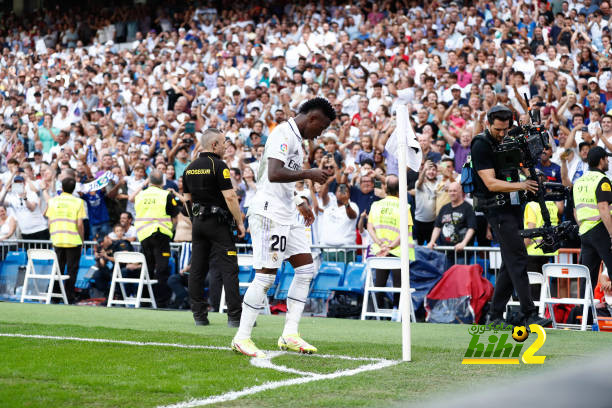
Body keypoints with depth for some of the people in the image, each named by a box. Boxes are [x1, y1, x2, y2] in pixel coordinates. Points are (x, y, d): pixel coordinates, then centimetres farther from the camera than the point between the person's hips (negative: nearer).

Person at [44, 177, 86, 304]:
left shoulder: (53, 201, 4)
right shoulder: (78, 202, -4)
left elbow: (49, 222, 5)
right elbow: (80, 224, -8)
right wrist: (82, 240, 2)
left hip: (57, 240, 3)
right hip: (73, 241, -3)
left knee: (58, 269, 13)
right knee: (72, 270, 3)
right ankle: (69, 297, 1)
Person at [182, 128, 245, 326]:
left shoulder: (190, 168, 11)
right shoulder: (218, 165, -11)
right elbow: (230, 197, -16)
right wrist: (240, 222, -10)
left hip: (198, 223, 7)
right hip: (218, 222, -7)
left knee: (197, 269, 7)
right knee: (229, 269, -6)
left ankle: (199, 315, 7)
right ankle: (235, 316, -11)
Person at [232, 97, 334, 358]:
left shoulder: (296, 139, 19)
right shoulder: (283, 134, -12)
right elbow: (274, 174, -26)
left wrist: (300, 203, 21)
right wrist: (309, 174, -18)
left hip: (286, 217, 10)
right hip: (269, 213, -10)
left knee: (306, 269, 8)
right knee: (266, 276, -10)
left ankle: (290, 335, 9)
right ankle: (242, 338, -4)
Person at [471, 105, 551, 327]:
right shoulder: (481, 145, -10)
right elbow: (491, 183, -17)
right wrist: (520, 185, -27)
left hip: (512, 207, 9)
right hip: (497, 208, -9)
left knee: (511, 262, 9)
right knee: (518, 259, -14)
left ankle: (495, 314, 14)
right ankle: (530, 315, -16)